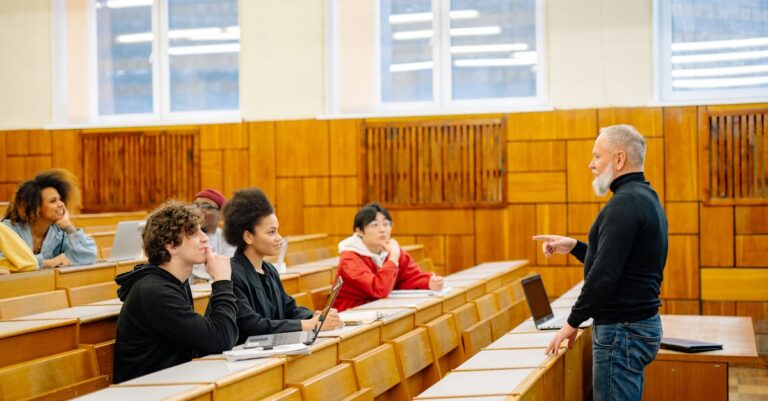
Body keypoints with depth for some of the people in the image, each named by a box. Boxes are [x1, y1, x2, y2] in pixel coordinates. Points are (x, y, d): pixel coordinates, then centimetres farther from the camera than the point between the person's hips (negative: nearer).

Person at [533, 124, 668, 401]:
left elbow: (604, 275, -24)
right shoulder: (647, 197, 14)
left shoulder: (625, 203, -19)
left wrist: (572, 322, -14)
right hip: (643, 323, 11)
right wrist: (573, 247, 17)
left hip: (622, 331, -11)